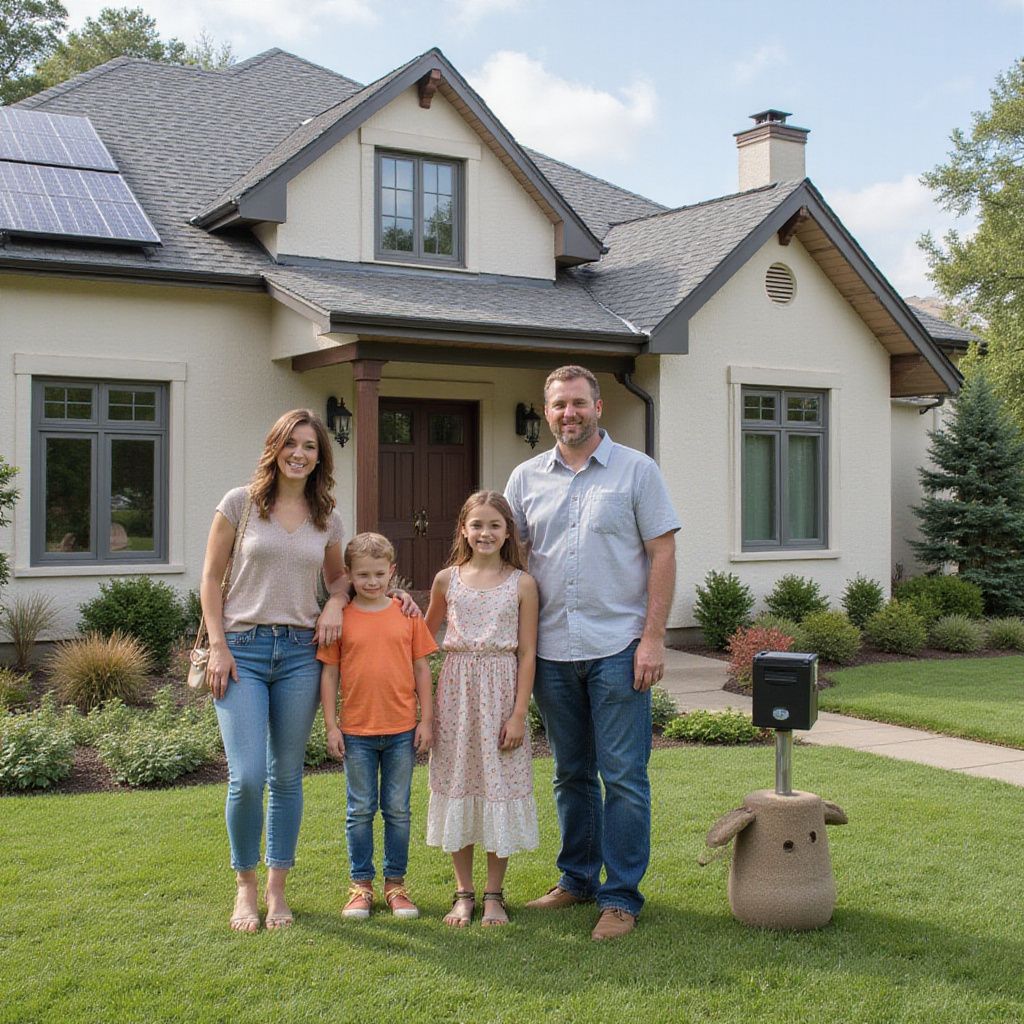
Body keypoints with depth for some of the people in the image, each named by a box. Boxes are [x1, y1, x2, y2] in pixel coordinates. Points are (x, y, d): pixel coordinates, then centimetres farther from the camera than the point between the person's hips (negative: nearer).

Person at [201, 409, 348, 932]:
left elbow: (339, 575, 23)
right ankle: (245, 886, 12)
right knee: (247, 776, -9)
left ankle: (276, 889, 20)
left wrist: (336, 603, 0)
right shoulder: (239, 503, 0)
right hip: (242, 648, -3)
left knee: (287, 776, 6)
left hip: (299, 652, 3)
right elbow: (211, 578, 2)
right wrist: (218, 646, -6)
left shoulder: (327, 517, 9)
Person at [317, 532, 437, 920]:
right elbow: (328, 673, 1)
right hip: (356, 731, -1)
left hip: (401, 730, 1)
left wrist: (426, 720, 2)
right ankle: (361, 885, 19)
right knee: (360, 811, 8)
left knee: (398, 810, 9)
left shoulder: (407, 614, 2)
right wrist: (331, 726, -3)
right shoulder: (340, 618, -2)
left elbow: (422, 669, 5)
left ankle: (395, 883, 21)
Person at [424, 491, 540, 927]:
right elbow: (426, 633, 21)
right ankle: (464, 893, 20)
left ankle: (494, 894, 18)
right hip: (456, 693, 2)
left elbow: (526, 654, -4)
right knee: (457, 785, 7)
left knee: (499, 788, 3)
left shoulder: (522, 584, -2)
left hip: (501, 694, -2)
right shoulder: (447, 579, 4)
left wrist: (519, 714, -8)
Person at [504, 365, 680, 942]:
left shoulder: (637, 471, 0)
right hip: (552, 651, 4)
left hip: (617, 649, -4)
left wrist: (653, 637, -10)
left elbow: (663, 554, -3)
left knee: (624, 776, -1)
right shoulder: (527, 478, 9)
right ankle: (577, 879, 28)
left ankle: (622, 896, 9)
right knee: (571, 774, 14)